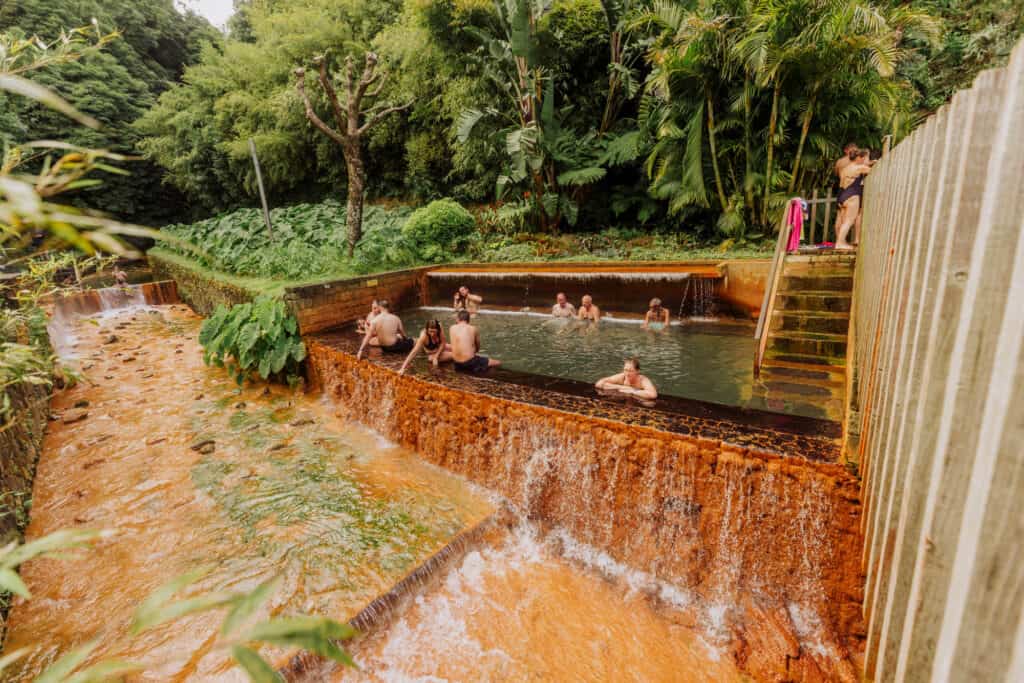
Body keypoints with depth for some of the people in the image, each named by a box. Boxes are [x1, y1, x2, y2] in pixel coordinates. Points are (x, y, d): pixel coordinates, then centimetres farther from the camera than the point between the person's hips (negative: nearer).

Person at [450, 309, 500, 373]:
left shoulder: (452, 328, 3)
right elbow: (478, 347, 10)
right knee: (497, 362, 9)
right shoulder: (474, 329, -1)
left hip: (457, 363, 4)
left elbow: (454, 346, 11)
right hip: (470, 362, -4)